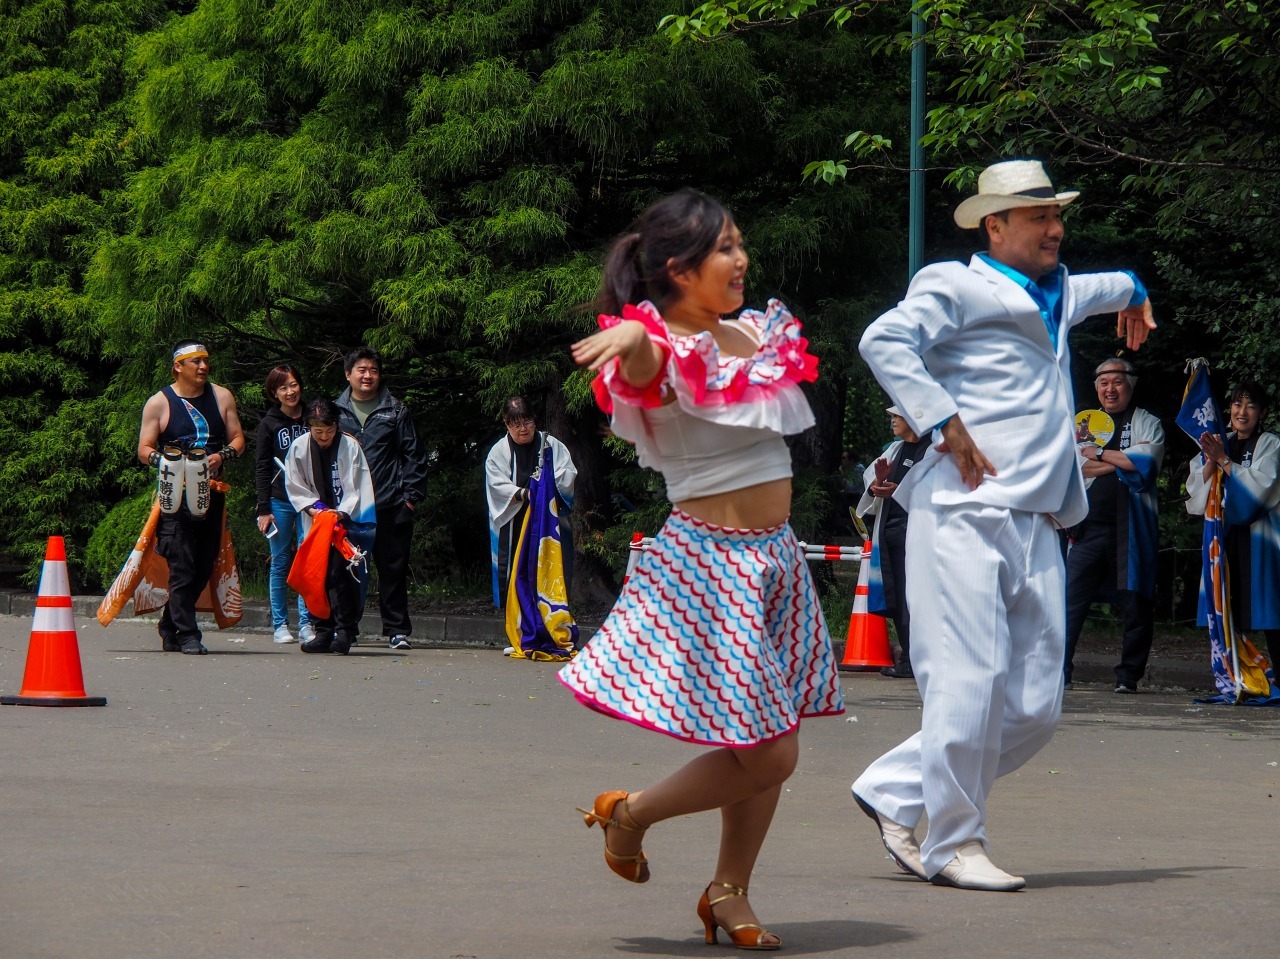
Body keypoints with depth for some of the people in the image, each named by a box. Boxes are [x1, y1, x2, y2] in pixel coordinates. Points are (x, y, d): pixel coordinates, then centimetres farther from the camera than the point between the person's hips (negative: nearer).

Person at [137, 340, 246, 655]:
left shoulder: (221, 397, 11)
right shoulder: (159, 403, 2)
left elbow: (238, 439, 13)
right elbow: (144, 451, 1)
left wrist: (220, 457, -8)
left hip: (212, 494, 4)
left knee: (204, 566, 6)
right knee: (182, 567, -11)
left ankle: (169, 626, 21)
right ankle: (187, 635, -9)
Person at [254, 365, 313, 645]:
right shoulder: (269, 424, 4)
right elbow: (261, 469, 2)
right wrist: (263, 509, -5)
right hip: (279, 501, -1)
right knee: (280, 563, 2)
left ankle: (306, 623, -3)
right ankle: (280, 625, 7)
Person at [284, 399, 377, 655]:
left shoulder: (350, 446, -7)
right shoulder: (299, 449, 0)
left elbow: (357, 487, -7)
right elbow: (295, 486, 5)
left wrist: (342, 512, -19)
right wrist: (313, 507, -10)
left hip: (345, 521, -3)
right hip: (316, 520, 3)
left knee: (340, 573, -15)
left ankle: (345, 631, -12)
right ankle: (324, 632, 6)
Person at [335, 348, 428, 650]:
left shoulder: (396, 412, 8)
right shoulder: (336, 412, 10)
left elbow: (414, 455, 8)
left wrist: (411, 495, -1)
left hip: (390, 505, -1)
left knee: (393, 568, 1)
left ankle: (397, 630, 7)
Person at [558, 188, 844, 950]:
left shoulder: (752, 334, 9)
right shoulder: (663, 353, -15)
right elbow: (639, 366, -40)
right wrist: (628, 335, -59)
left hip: (775, 552, 8)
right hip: (709, 558, -8)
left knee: (772, 746, 9)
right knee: (768, 755, -9)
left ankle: (729, 892, 25)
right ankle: (630, 813, 14)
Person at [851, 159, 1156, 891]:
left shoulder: (1053, 295, 26)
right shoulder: (959, 287, 0)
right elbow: (884, 340, -17)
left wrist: (1131, 290, 70)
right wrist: (946, 425, -19)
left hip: (1036, 526, 8)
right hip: (965, 514, -8)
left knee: (1036, 705, 2)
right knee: (971, 678, -12)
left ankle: (896, 791, 13)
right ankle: (955, 845, -1)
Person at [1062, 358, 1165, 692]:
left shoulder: (1147, 424, 10)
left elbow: (1147, 462, -9)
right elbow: (1072, 466, 2)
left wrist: (1100, 454, -2)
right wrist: (1122, 461, -6)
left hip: (1131, 527, -2)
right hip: (1089, 525, 2)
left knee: (1136, 604, -1)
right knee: (1071, 599, -6)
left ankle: (1128, 675, 7)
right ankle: (1058, 671, -5)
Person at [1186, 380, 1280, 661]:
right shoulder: (1221, 444, 15)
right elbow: (1197, 488, 8)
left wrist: (1223, 460, -12)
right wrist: (1211, 460, -9)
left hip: (1257, 537, -5)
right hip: (1224, 535, 5)